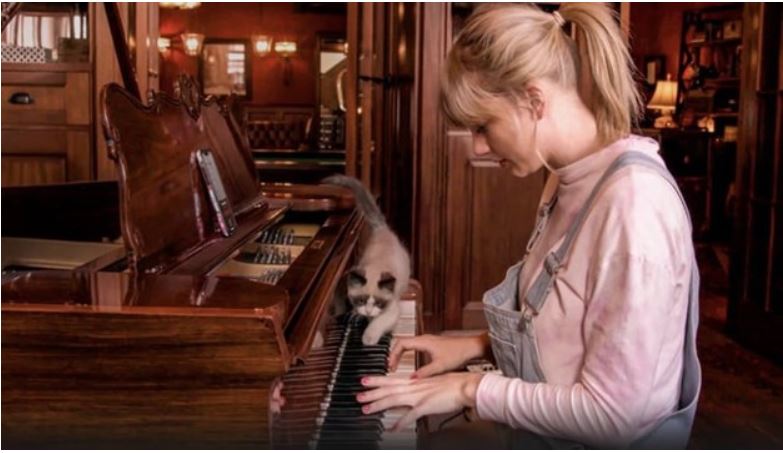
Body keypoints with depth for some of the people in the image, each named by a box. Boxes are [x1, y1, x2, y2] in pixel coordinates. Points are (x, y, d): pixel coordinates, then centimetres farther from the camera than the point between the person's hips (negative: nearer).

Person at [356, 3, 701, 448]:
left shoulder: (634, 199, -24)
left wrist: (471, 389, -17)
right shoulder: (569, 179, 2)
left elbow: (614, 413, -25)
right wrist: (478, 345, 4)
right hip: (543, 433, 7)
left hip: (588, 442, -7)